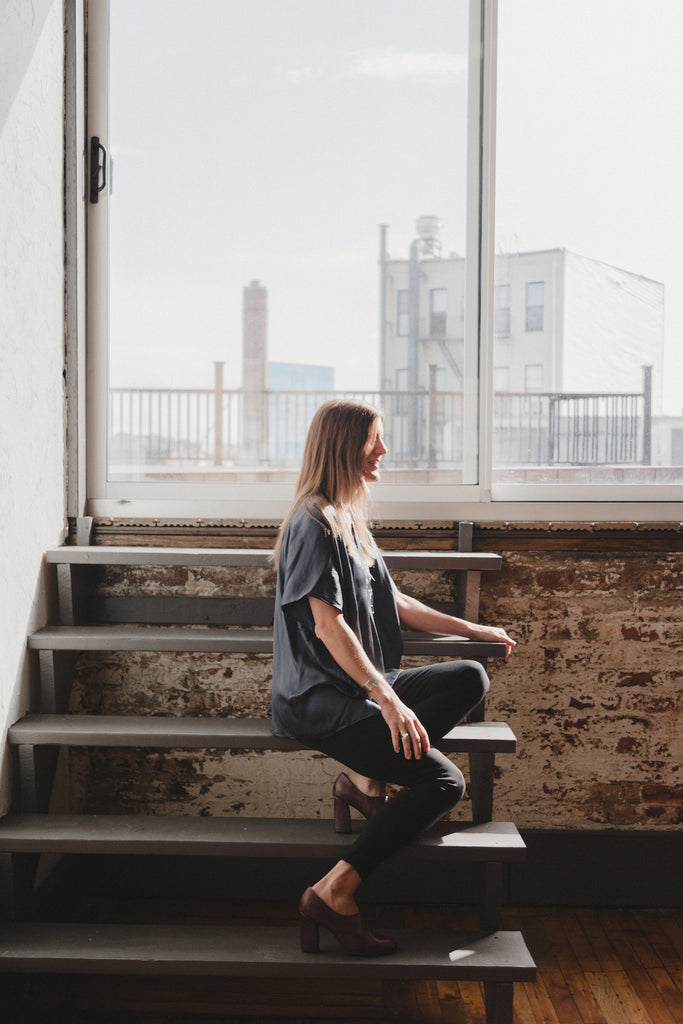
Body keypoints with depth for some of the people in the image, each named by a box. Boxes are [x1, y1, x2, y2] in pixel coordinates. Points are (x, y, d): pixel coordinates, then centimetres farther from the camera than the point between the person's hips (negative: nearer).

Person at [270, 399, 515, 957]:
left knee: (471, 678, -3)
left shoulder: (348, 519, 17)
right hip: (320, 698, -9)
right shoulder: (315, 523, -13)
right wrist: (388, 699, -26)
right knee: (445, 780, -18)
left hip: (363, 684, 9)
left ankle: (367, 778, -4)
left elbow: (393, 602, 23)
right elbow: (327, 624, -21)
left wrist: (471, 628, 24)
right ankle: (333, 894, -14)